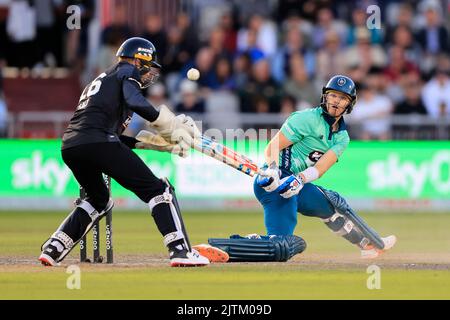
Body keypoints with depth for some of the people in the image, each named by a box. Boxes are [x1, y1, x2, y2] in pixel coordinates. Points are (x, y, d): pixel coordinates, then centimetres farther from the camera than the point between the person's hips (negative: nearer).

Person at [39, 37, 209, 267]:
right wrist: (169, 126, -7)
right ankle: (180, 250, -18)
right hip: (96, 142, -8)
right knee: (158, 189, -4)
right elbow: (135, 102, -11)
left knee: (99, 200, 31)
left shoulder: (101, 79, 36)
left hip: (69, 147, 8)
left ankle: (53, 249, 21)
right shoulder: (128, 71, 12)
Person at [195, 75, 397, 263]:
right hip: (274, 183, -8)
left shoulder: (342, 138, 14)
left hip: (295, 186, 8)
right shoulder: (308, 119, -8)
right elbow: (272, 147, -13)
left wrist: (300, 179, -24)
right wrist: (272, 170, -33)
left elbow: (321, 168, -4)